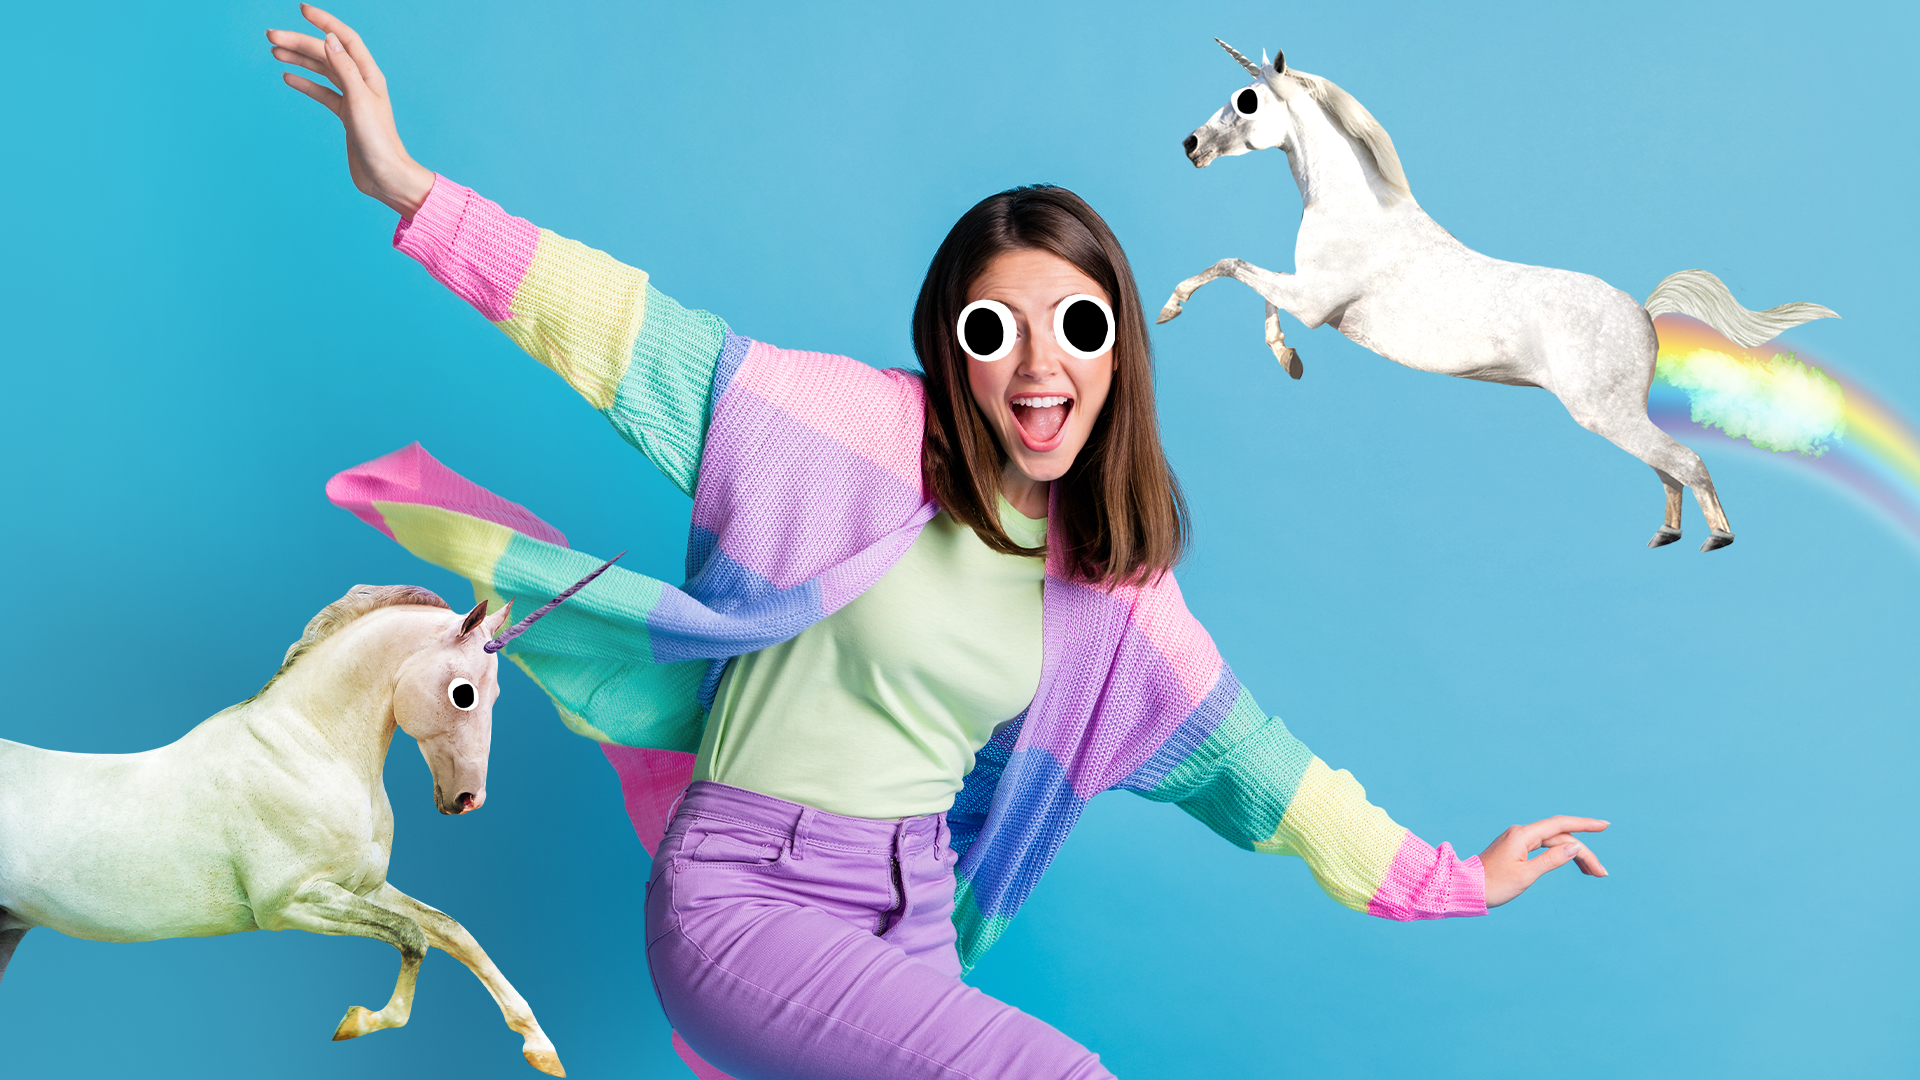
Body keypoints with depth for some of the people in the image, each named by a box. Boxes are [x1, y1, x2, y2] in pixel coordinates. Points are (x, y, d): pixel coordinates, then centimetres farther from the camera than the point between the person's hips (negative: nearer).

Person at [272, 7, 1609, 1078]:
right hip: (744, 898, -5)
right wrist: (412, 192, -24)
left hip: (908, 926, 6)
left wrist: (1451, 877, 12)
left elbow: (1246, 756, 8)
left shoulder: (1115, 588, 3)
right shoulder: (878, 432, -12)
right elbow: (665, 352, -18)